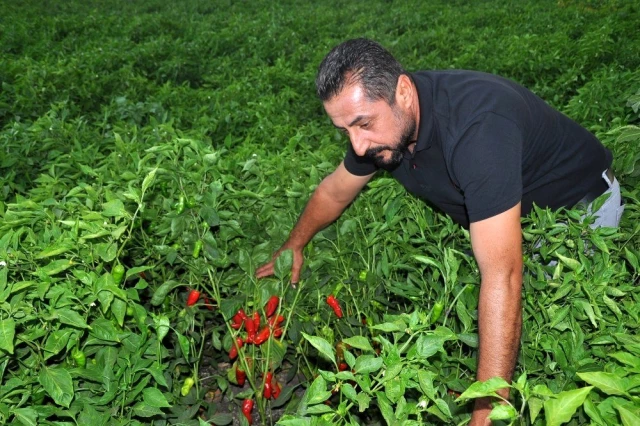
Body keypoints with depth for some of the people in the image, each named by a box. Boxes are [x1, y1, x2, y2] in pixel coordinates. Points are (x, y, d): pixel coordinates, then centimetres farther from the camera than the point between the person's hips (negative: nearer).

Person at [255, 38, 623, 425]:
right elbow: (335, 191, 4)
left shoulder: (476, 124, -44)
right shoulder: (378, 115, -18)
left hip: (578, 205, -6)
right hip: (495, 216, 6)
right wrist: (293, 247, 11)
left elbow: (501, 275, -49)